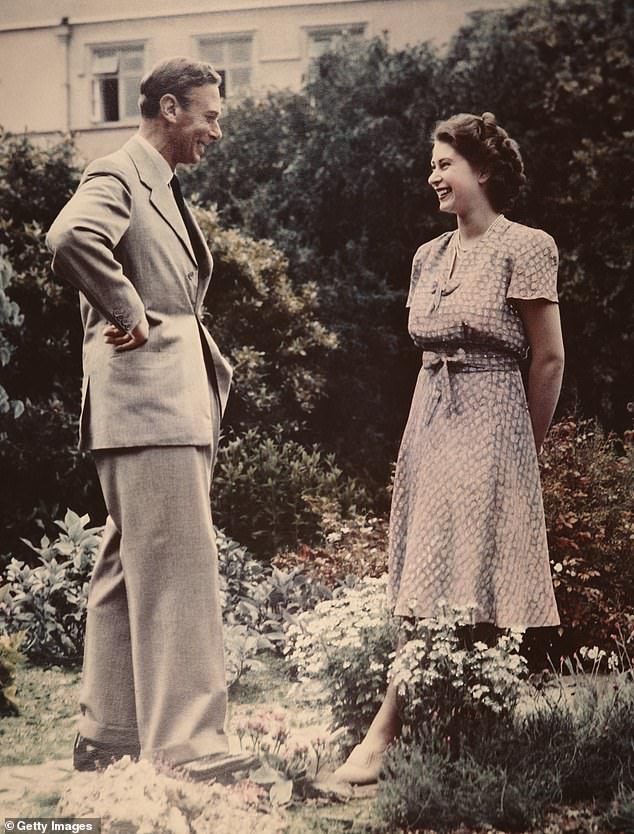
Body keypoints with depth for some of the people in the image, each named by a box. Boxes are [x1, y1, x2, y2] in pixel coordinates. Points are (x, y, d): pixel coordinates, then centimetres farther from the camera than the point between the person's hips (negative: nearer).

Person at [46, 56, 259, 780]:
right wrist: (129, 314, -21)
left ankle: (108, 735, 19)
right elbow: (71, 238, -29)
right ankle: (184, 745, -7)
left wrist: (208, 366, 20)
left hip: (178, 404, 10)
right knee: (177, 570, -10)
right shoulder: (117, 177, -8)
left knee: (129, 572, 12)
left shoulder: (163, 191, 23)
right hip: (147, 402, -10)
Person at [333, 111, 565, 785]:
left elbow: (549, 360, -4)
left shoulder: (523, 249, -7)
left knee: (449, 586, -7)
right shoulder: (429, 256, 13)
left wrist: (523, 447, 3)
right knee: (431, 587, 5)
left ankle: (385, 732, -9)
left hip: (487, 426, -7)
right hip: (428, 423, 7)